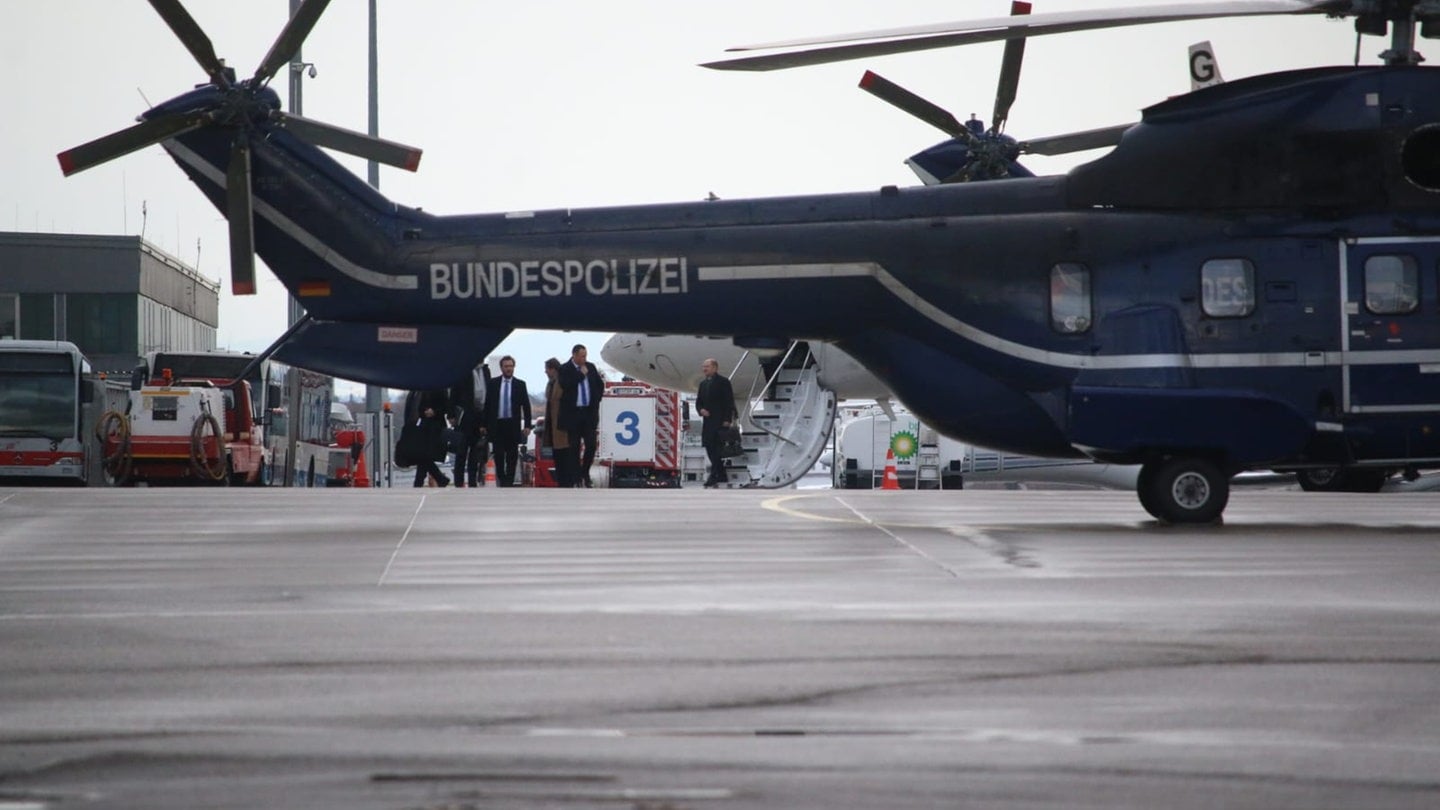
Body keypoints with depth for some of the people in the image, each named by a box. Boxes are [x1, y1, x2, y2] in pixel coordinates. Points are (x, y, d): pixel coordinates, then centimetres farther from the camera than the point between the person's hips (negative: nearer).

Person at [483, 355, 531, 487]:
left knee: (512, 456, 0)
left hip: (513, 425, -1)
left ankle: (509, 482, 6)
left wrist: (527, 425, -4)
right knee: (498, 455, 2)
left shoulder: (520, 384, 4)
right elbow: (487, 405, 6)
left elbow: (526, 406, 4)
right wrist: (485, 425, 2)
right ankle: (501, 479, 14)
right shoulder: (493, 383, 5)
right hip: (497, 424, 1)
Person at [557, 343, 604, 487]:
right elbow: (565, 385, -19)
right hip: (573, 414, -4)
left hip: (590, 412, 4)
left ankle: (585, 474, 15)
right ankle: (577, 478, 6)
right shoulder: (565, 369, -3)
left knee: (591, 445, -2)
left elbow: (600, 385, 19)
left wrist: (596, 400, 8)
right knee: (575, 447, 1)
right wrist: (581, 374, -13)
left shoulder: (591, 367, 10)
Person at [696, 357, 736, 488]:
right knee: (709, 448, 7)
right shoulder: (703, 384, 18)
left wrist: (727, 420, -16)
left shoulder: (723, 381, -4)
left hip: (720, 421, -8)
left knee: (717, 449, -12)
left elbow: (729, 401, -9)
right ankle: (722, 475, 18)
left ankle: (714, 478, -17)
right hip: (708, 422, 8)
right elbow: (699, 401, 20)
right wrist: (701, 410, -3)